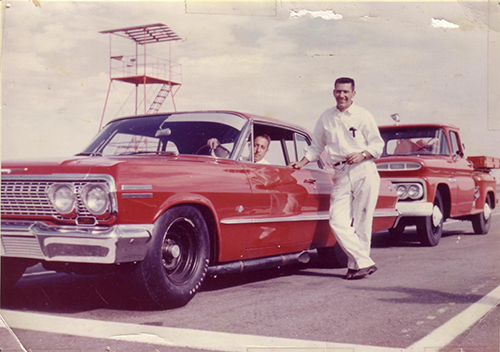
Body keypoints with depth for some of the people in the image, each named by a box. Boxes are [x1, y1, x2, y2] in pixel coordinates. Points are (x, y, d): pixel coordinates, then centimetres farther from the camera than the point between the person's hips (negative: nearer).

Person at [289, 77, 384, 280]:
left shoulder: (363, 116, 5)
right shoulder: (326, 118, 14)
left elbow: (378, 144, 5)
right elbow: (316, 147, 22)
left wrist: (362, 155, -11)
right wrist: (302, 163, 10)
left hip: (364, 173, -3)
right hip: (341, 176, 3)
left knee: (361, 223, -2)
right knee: (337, 222, -11)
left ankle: (356, 264, 8)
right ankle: (365, 262, -8)